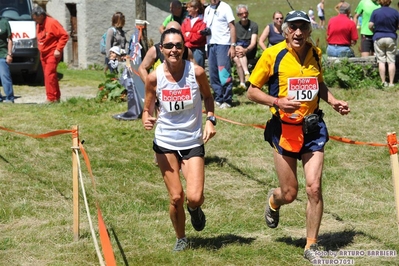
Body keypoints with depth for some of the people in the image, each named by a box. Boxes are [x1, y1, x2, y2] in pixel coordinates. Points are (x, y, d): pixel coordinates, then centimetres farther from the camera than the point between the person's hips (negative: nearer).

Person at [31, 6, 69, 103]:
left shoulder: (52, 23, -14)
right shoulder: (39, 25, 11)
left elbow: (64, 35, -16)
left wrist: (58, 49, -18)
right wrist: (40, 48, 10)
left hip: (52, 54, -8)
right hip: (43, 54, 8)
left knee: (49, 75, -15)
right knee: (50, 76, 9)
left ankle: (51, 98, -15)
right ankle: (56, 97, 16)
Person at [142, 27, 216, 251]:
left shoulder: (196, 72, -12)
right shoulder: (154, 78, -10)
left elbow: (208, 97, 8)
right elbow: (148, 109, 2)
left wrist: (210, 119, -7)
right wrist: (147, 120, -20)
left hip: (193, 142, 0)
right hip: (165, 143, 1)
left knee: (194, 197, -12)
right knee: (176, 197, 0)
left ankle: (195, 209, 27)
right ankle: (181, 238, 26)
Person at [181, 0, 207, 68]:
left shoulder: (202, 20, -6)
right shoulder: (186, 20, 13)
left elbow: (200, 36, -14)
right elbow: (182, 34, 6)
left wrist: (188, 35, -3)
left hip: (198, 49, -6)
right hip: (187, 49, 6)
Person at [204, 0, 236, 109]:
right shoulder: (207, 9, 15)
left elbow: (232, 27, -6)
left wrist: (233, 46, -12)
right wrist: (204, 31, 3)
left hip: (223, 44, -6)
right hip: (210, 44, 6)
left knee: (224, 74, -9)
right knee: (213, 74, 7)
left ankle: (227, 100, -3)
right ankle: (218, 99, 15)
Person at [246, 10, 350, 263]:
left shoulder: (316, 53, 3)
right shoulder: (272, 54, -10)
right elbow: (252, 91, -4)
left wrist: (333, 101, 3)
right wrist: (277, 102, -20)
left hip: (312, 128, 3)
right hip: (284, 128, -3)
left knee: (314, 188, -6)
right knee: (289, 193, 3)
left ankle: (311, 246, 9)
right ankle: (273, 201, 43)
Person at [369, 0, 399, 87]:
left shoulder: (375, 12, -6)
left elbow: (370, 26, -7)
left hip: (378, 38, 0)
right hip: (391, 38, 0)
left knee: (381, 61, 4)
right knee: (391, 61, 4)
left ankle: (383, 82, 2)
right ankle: (391, 83, 2)